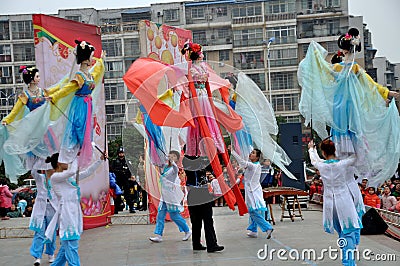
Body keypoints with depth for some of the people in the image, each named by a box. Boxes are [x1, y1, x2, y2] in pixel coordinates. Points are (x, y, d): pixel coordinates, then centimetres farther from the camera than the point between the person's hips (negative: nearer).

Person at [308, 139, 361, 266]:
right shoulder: (343, 164, -12)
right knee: (348, 231, 1)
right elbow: (356, 156, 4)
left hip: (329, 203, 3)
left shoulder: (321, 165, -6)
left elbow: (314, 160, 19)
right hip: (344, 201, -3)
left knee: (341, 231, 18)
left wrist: (311, 149, 38)